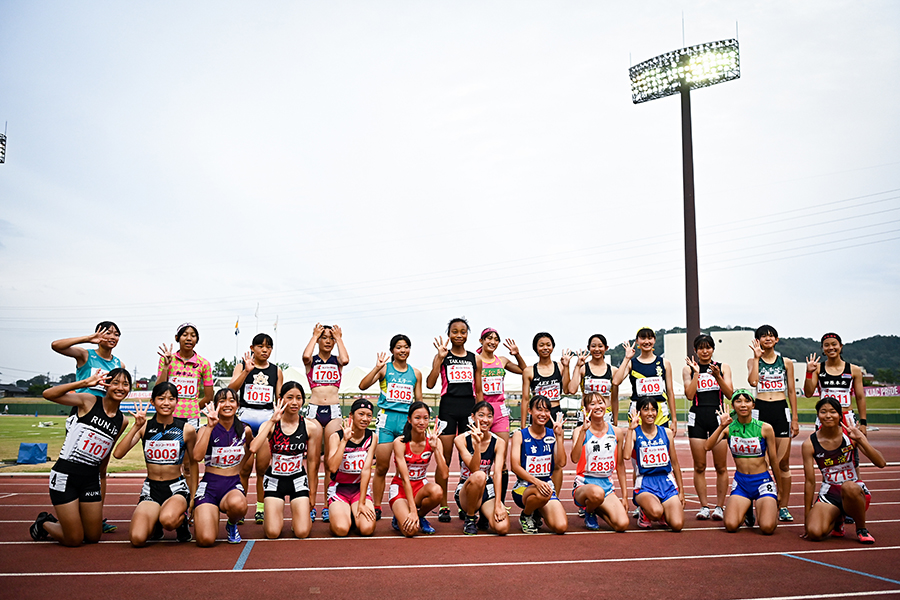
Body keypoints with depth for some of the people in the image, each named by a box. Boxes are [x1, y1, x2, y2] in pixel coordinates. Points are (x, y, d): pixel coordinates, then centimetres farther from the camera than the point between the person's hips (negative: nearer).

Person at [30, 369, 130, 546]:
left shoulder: (122, 421, 6)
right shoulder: (88, 401, -7)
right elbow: (48, 394, -18)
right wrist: (84, 383, -23)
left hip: (91, 479, 5)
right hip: (65, 475, -5)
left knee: (93, 537, 10)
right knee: (74, 540, -1)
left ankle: (56, 522, 37)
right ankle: (44, 523, 29)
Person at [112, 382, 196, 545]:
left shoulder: (186, 429, -3)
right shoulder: (145, 427, -1)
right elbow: (118, 453, -13)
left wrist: (193, 497, 12)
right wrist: (137, 426, -19)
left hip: (177, 487, -2)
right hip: (151, 489, 2)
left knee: (168, 520, -35)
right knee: (137, 539, -20)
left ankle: (181, 520, 3)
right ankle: (155, 523, 16)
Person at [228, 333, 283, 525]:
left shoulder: (276, 370, 11)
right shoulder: (242, 366, 6)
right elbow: (231, 389, -9)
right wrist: (247, 371, -18)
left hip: (267, 417, 1)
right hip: (245, 415, -1)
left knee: (263, 467, 1)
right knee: (245, 466, -4)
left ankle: (261, 509, 12)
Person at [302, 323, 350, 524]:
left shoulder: (337, 361, 12)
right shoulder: (312, 361, 9)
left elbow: (345, 359, -13)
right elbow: (305, 356, -16)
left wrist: (339, 338, -1)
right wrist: (314, 336, -3)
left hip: (334, 411, 1)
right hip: (314, 410, -1)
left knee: (331, 460, 1)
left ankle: (329, 505, 8)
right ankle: (311, 505, 5)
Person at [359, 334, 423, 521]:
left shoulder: (416, 373, 13)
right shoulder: (384, 368, 4)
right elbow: (363, 386, -8)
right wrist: (377, 367, -14)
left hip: (407, 420, 2)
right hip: (387, 418, -2)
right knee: (381, 467, 0)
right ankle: (376, 507, 12)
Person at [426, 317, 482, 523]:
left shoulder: (475, 359, 11)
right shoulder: (442, 357, 3)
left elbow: (479, 392, 14)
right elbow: (430, 384, -10)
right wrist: (440, 358, -14)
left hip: (469, 409, 2)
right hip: (448, 408, -2)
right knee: (444, 459, 0)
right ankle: (443, 507, 10)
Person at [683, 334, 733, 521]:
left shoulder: (723, 367, 8)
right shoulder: (688, 369, 6)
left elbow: (730, 394, -1)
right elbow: (689, 395, -5)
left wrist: (717, 376, -13)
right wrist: (696, 373, -8)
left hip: (718, 416, 0)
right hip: (697, 418, 0)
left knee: (721, 466, 2)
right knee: (699, 466, 3)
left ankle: (719, 506, 12)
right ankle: (704, 506, 11)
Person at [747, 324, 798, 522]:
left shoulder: (786, 362, 9)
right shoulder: (753, 361, 6)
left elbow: (791, 391, 10)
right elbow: (753, 381, -14)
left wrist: (795, 419, 7)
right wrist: (757, 357, -9)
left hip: (782, 411, 1)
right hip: (761, 410, -1)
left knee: (783, 463, 1)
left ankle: (783, 506, 11)